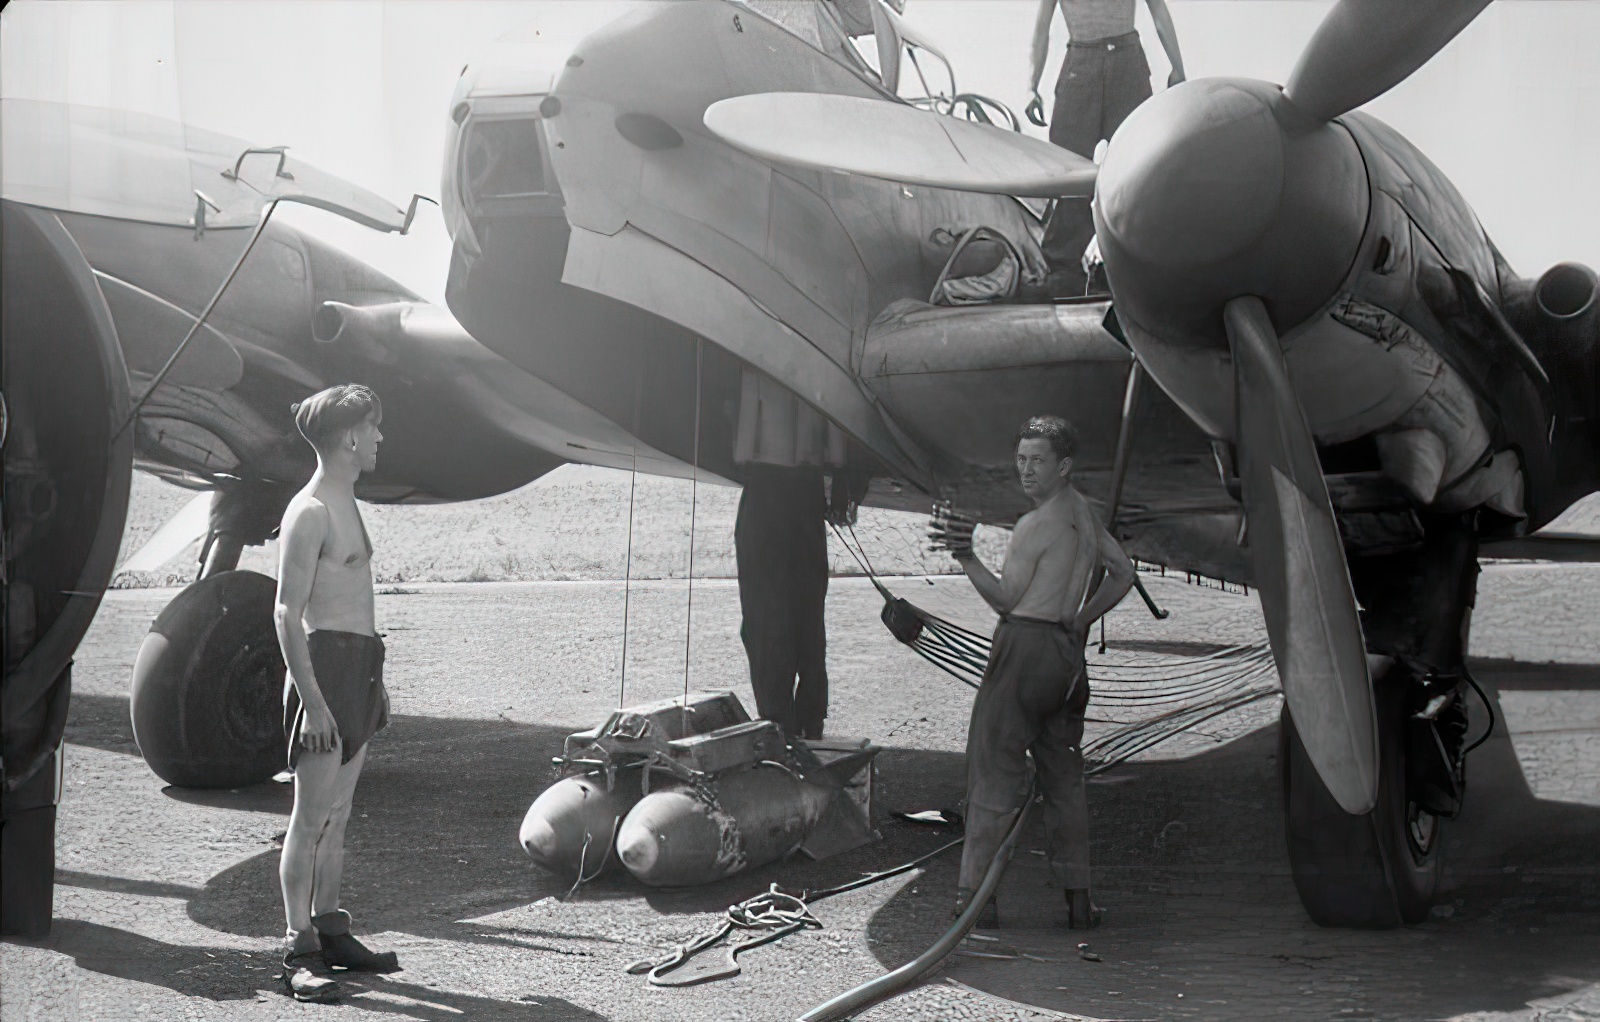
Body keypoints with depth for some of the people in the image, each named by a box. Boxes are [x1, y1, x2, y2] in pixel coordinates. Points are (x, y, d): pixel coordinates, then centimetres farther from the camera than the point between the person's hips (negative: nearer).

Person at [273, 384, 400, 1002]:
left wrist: (375, 683, 25)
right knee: (311, 815, -8)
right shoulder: (309, 512, -12)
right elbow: (288, 613, -17)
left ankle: (330, 932, 19)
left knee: (336, 814, 13)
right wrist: (312, 700, -22)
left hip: (359, 670, 9)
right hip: (324, 663, -9)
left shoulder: (346, 506, 18)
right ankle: (300, 952, -6)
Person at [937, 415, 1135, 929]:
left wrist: (967, 558, -19)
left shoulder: (1036, 525, -12)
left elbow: (1005, 598, -11)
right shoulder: (1082, 512, 13)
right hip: (1067, 650, 8)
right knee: (1063, 774, 13)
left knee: (994, 771, -3)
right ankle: (1077, 897, 14)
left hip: (1026, 646, -8)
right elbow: (1121, 573, 24)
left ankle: (975, 894, -3)